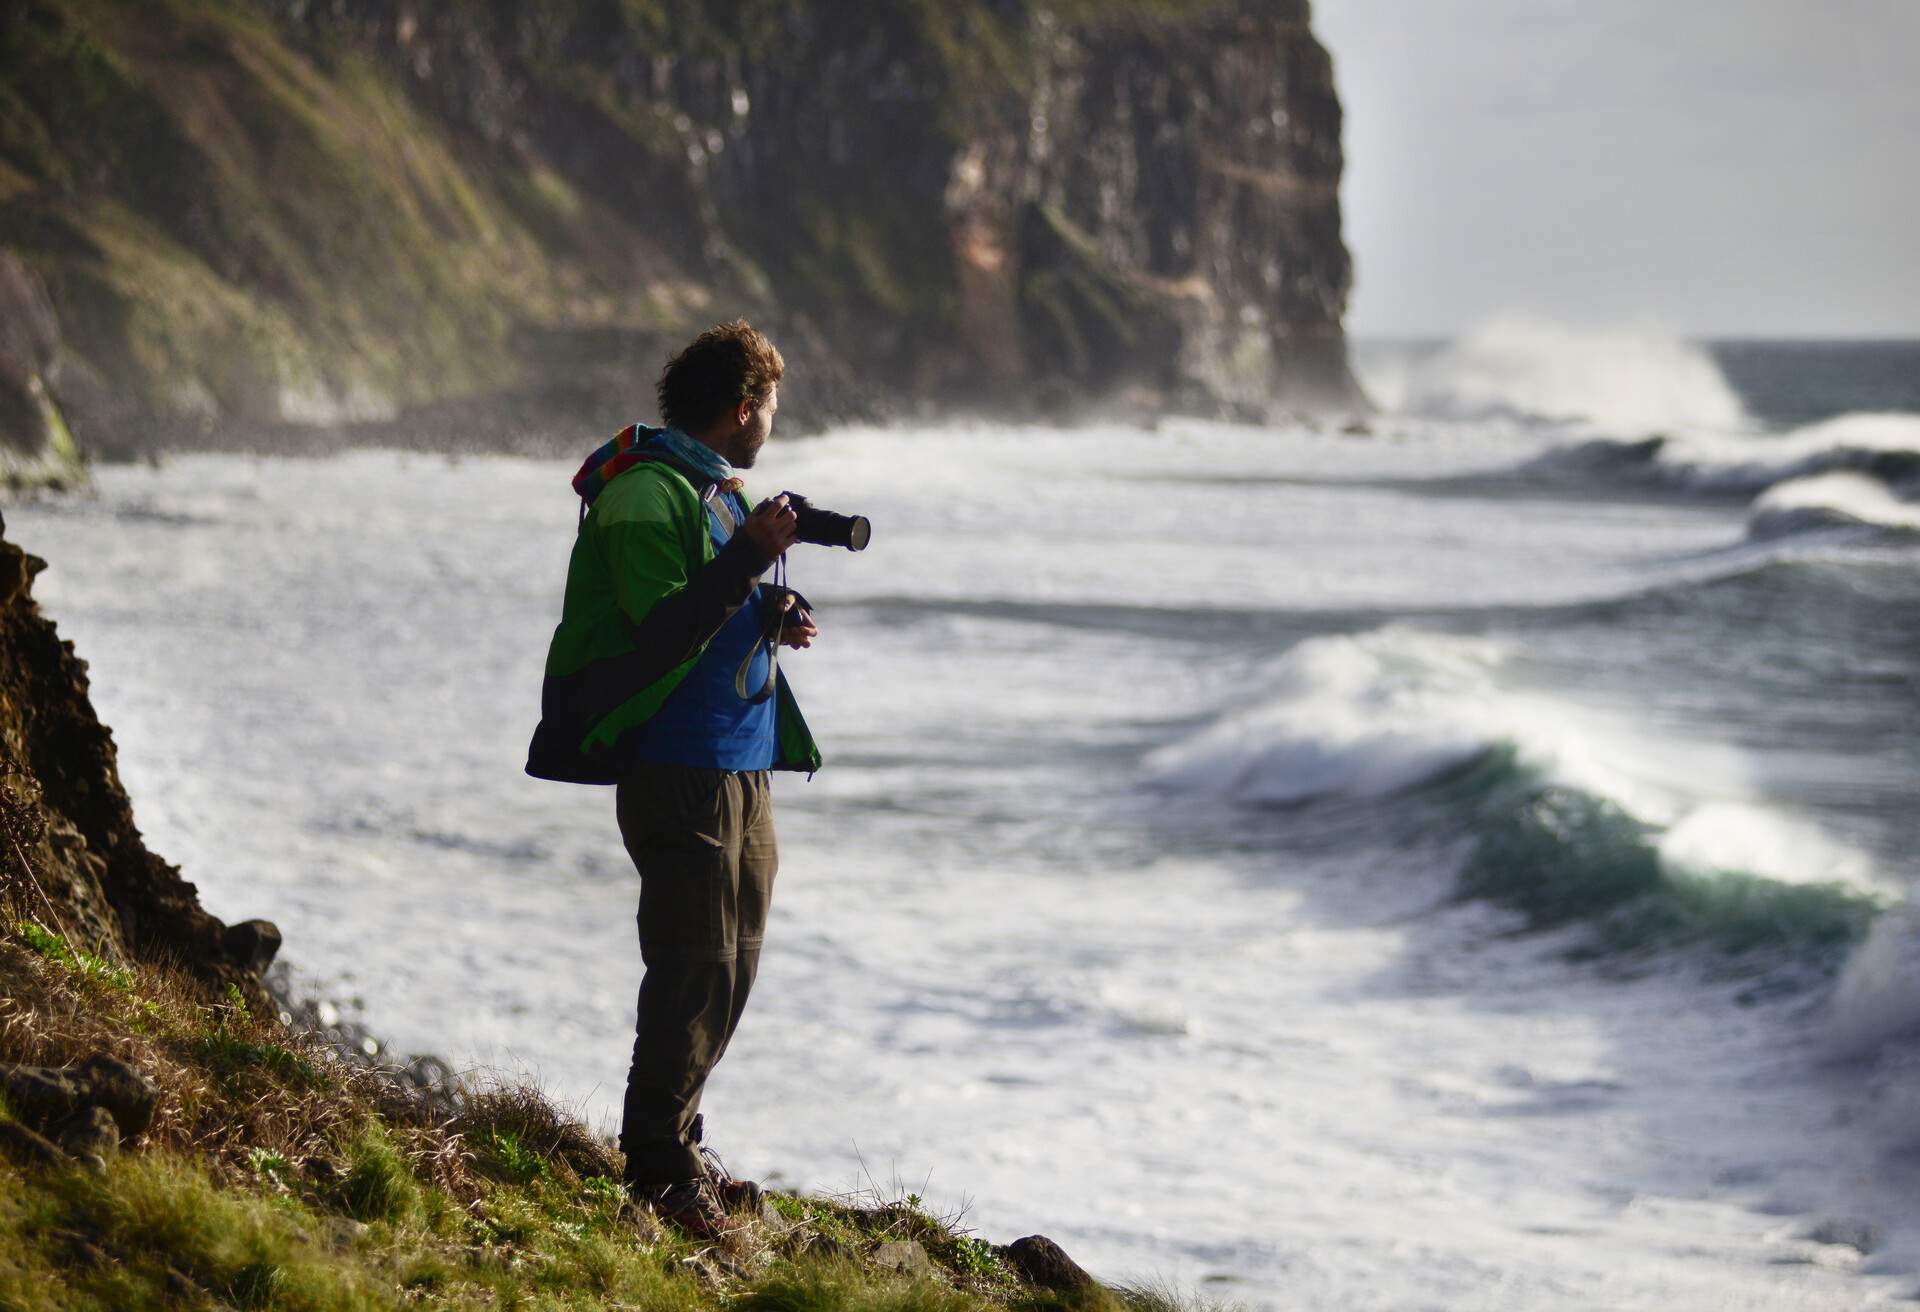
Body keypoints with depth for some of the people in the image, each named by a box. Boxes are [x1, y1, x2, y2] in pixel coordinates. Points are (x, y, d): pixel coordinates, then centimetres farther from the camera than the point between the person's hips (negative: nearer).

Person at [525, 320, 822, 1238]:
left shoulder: (719, 488, 17)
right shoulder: (647, 492, -14)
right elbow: (661, 630, -22)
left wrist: (771, 618, 4)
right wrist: (752, 554, -25)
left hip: (741, 765, 10)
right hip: (678, 769, -10)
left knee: (731, 963, 13)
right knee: (694, 966, -9)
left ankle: (679, 1144, 23)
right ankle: (658, 1165, -2)